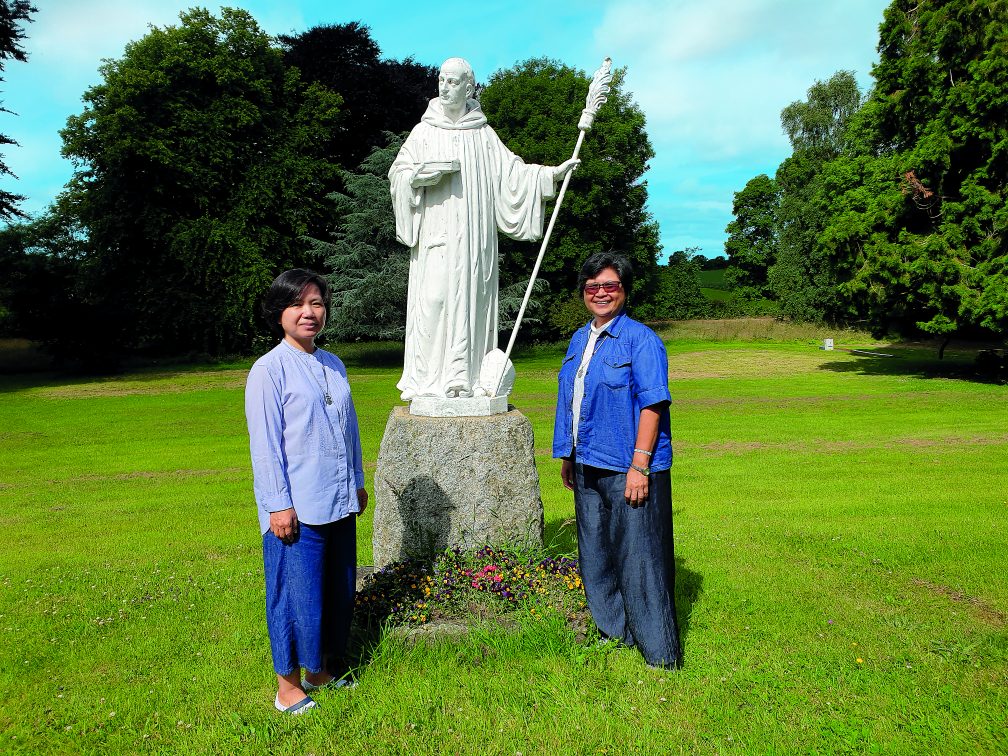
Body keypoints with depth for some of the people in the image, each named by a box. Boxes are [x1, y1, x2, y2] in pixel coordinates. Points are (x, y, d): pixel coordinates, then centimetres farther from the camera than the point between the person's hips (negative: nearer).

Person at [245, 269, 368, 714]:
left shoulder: (334, 366, 11)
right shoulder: (269, 370, -9)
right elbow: (264, 442, -12)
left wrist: (357, 482, 17)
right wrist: (279, 505, -14)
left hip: (339, 504, 7)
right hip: (296, 510, -7)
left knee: (339, 590, 15)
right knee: (296, 594, 2)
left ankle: (321, 669, 34)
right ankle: (288, 687, 20)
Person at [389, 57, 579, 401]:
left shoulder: (483, 134, 13)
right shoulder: (424, 132, 10)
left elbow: (512, 171, 9)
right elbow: (397, 174, 4)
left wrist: (551, 173, -2)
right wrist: (431, 171, -12)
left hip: (473, 235, 1)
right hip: (435, 234, -1)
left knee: (469, 298, -2)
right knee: (433, 298, -9)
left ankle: (465, 378, 2)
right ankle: (427, 379, -5)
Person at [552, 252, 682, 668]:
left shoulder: (640, 339, -9)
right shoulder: (579, 340, 13)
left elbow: (652, 405, -15)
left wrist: (639, 466, -20)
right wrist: (567, 456, 19)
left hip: (627, 469, -8)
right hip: (587, 466, 8)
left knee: (638, 556, -1)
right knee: (595, 553, 17)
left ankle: (661, 651, 14)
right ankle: (612, 631, 35)